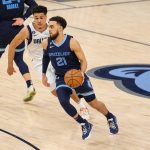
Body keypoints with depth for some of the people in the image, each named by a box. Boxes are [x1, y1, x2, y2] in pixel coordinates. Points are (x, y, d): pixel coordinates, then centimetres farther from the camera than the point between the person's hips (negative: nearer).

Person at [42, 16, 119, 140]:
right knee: (63, 102, -23)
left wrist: (81, 74, -31)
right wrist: (44, 74, 19)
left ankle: (110, 118, 35)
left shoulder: (72, 42, -19)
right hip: (61, 78, 3)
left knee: (93, 103, 4)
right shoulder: (46, 43, -8)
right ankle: (85, 125, -4)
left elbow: (83, 61, -13)